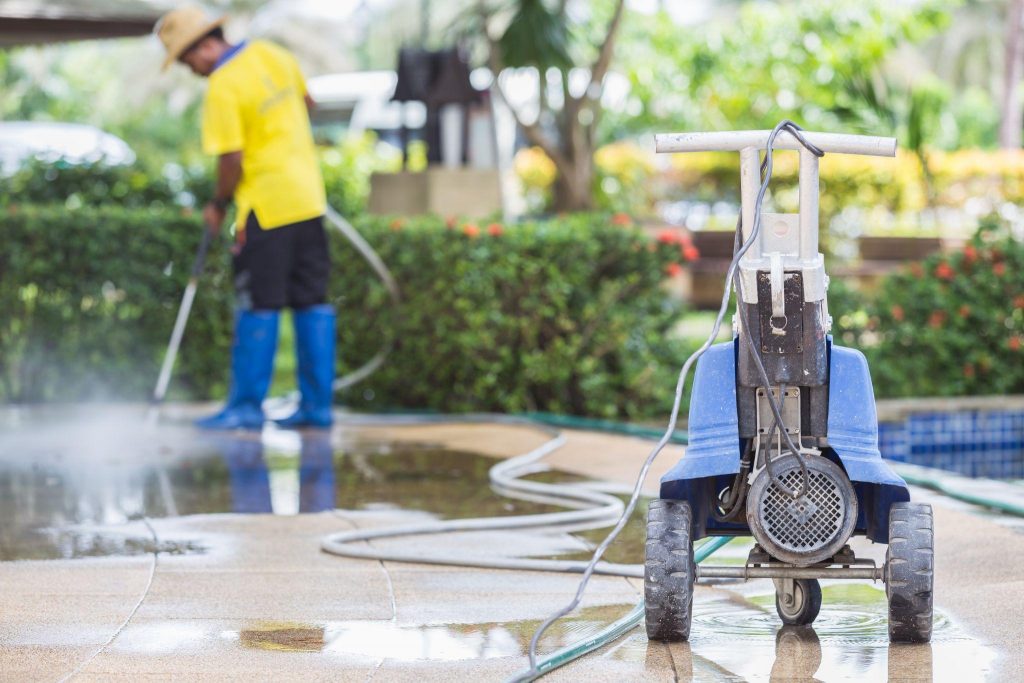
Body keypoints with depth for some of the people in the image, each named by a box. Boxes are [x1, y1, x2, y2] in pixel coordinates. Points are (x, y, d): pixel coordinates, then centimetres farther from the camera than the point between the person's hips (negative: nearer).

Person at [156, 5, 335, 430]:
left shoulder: (223, 88, -17)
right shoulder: (273, 55, 7)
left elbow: (232, 160, -17)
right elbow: (305, 103, 23)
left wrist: (218, 206, -2)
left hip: (265, 207, -7)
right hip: (309, 198, 8)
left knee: (259, 307, -1)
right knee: (312, 303, 8)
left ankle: (246, 405, 4)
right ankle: (317, 405, 12)